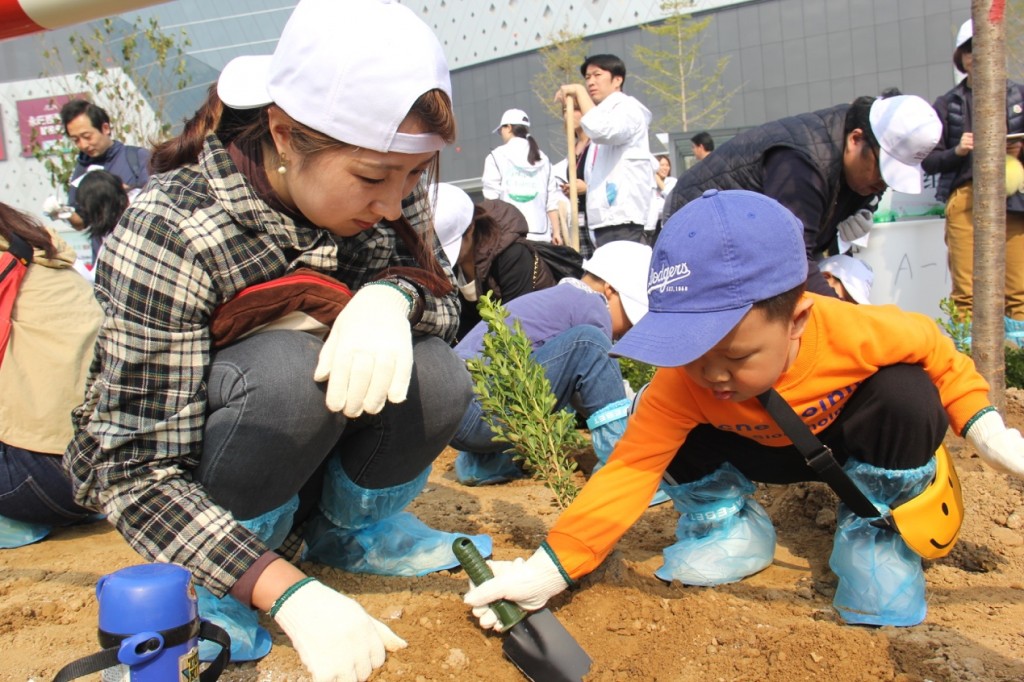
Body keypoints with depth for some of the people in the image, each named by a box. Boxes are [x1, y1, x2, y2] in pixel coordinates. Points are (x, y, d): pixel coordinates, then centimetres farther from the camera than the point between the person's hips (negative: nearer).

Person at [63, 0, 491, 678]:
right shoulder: (171, 231, -29)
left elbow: (446, 304, -8)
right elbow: (139, 469, -29)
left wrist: (392, 294, -33)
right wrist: (292, 594, -38)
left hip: (322, 445, 5)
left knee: (437, 380, -24)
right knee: (291, 368, -34)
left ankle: (346, 528, 6)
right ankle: (222, 584, -7)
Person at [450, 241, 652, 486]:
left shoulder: (556, 296, 24)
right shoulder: (591, 304, -4)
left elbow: (580, 390, 28)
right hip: (474, 412, -10)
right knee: (588, 343, -13)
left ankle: (485, 463, 17)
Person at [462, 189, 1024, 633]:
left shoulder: (854, 331, -37)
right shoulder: (680, 381, -34)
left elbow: (935, 350, -15)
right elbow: (631, 469, -36)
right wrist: (550, 569, -43)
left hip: (849, 442, 0)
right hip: (763, 453, 1)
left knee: (908, 395, -30)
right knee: (656, 422, -22)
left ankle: (872, 530, -5)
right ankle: (728, 524, 4)